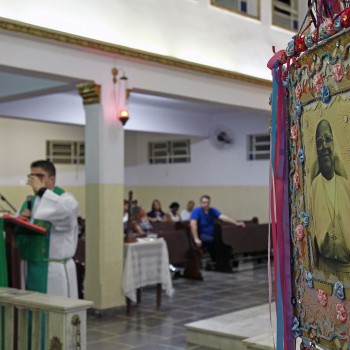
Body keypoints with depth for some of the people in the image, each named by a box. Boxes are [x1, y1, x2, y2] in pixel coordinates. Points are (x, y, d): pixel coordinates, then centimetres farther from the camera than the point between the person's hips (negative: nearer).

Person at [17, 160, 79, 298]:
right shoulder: (29, 202, 16)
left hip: (55, 270, -6)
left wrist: (41, 190, -20)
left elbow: (67, 209, -30)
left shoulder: (65, 198, -4)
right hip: (29, 268, 6)